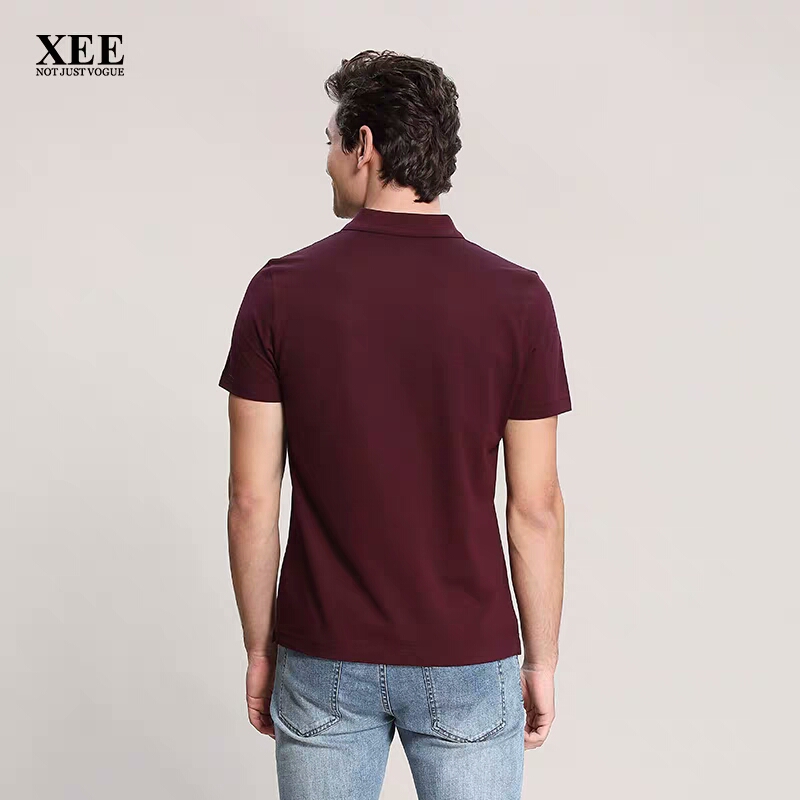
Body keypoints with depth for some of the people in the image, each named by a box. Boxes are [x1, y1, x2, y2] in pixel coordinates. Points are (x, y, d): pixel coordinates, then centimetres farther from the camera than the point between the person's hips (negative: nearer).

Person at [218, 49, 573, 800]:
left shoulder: (280, 291, -10)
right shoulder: (517, 297, -10)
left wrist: (260, 648, 6)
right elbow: (536, 509, -7)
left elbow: (252, 500, -7)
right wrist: (541, 661, 5)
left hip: (325, 660, 1)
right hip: (468, 661, 0)